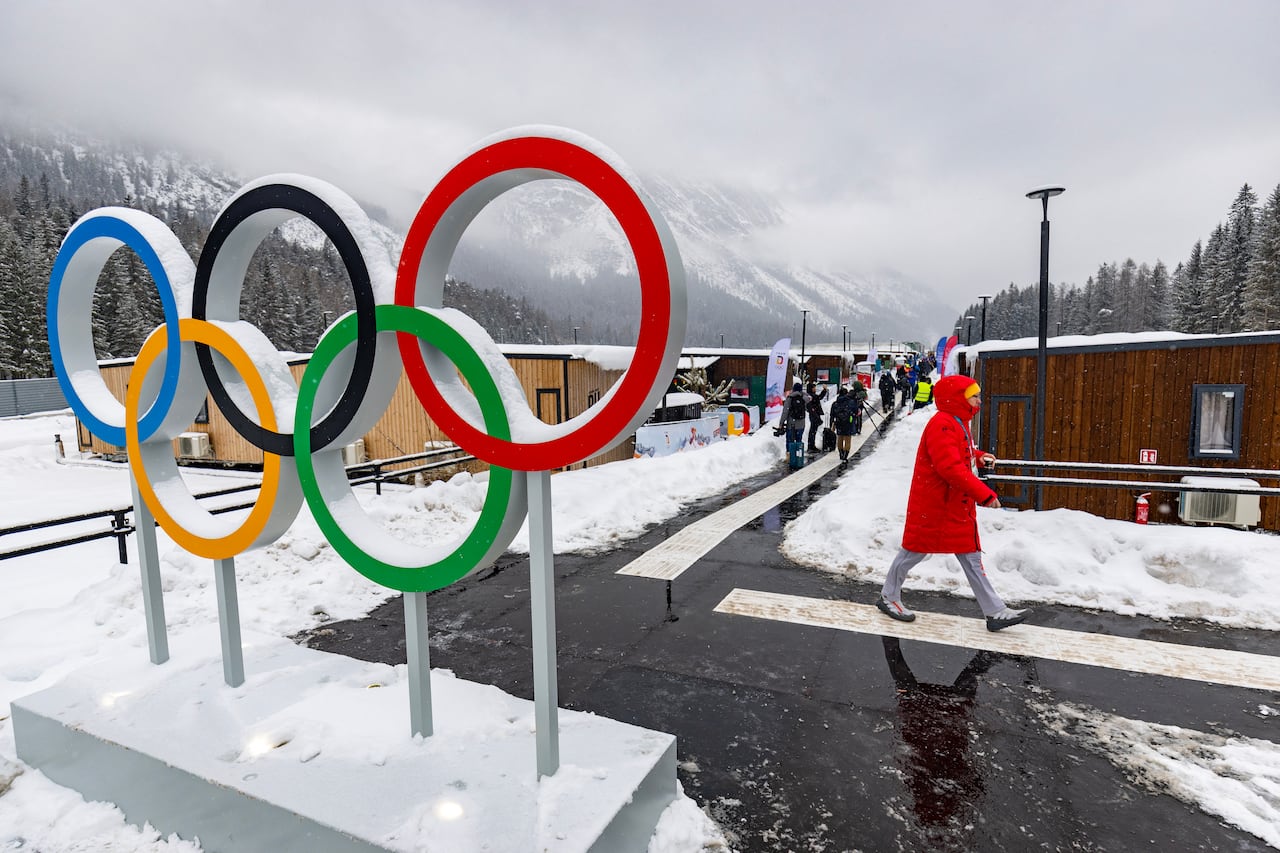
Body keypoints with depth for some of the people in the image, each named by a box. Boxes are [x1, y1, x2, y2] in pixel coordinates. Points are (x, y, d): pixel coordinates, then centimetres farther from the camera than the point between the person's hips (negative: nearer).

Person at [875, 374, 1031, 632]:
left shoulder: (959, 424, 13)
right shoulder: (942, 425, -21)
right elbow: (950, 467, -30)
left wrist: (979, 456, 4)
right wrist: (983, 493, -28)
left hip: (958, 507, 10)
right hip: (932, 506, -10)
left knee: (971, 555, 11)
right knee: (915, 551, 4)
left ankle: (995, 612, 17)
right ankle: (888, 597, 22)